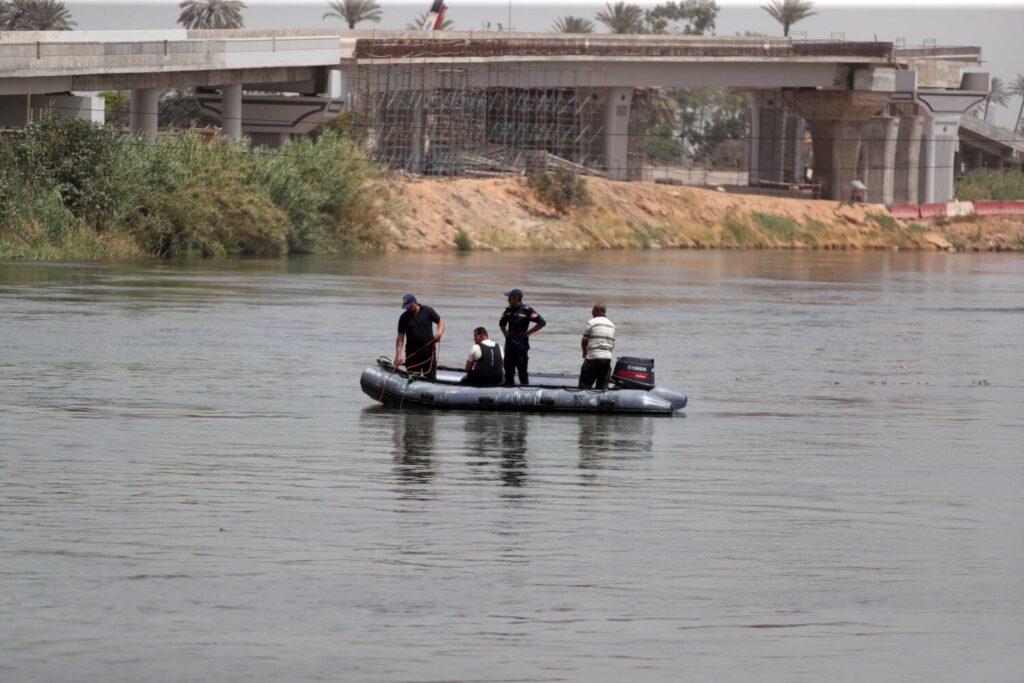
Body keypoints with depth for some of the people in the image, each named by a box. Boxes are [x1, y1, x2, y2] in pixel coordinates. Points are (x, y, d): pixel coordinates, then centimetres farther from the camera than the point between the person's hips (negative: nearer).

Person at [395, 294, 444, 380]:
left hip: (428, 350, -1)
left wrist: (439, 333, -16)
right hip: (412, 353, 1)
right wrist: (398, 356, -12)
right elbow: (400, 338, -3)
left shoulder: (428, 311, -1)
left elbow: (440, 321, 6)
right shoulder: (404, 318, -1)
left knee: (430, 378, 2)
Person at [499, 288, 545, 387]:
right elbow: (502, 323, 29)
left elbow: (542, 323, -13)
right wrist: (505, 333, 15)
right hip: (509, 344, 6)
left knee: (522, 370, -4)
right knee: (508, 370, 10)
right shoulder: (508, 311, 9)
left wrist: (528, 332, -11)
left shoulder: (527, 311, -10)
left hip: (521, 345, -6)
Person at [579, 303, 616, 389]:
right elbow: (613, 344, 17)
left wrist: (585, 353, 19)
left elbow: (584, 341, 2)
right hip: (608, 358, 6)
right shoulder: (612, 325, 15)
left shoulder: (591, 323, -5)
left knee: (584, 385, 0)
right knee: (603, 387, 8)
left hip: (594, 358, -6)